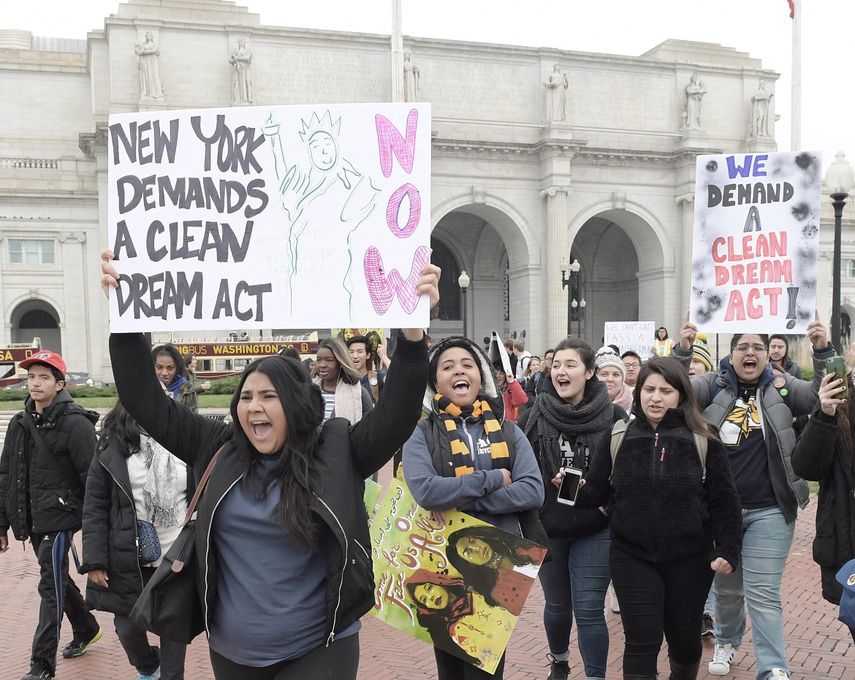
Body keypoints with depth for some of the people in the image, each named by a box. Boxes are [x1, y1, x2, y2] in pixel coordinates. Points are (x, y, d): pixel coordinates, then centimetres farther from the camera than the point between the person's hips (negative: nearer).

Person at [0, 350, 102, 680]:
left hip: (59, 517, -7)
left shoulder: (74, 423, -14)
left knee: (50, 586, -4)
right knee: (57, 579, 20)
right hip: (33, 519, 7)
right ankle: (86, 630, 40)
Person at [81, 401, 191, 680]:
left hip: (178, 556, 0)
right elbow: (94, 508, -3)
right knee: (128, 626, 11)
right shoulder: (112, 446, -4)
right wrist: (94, 560, -9)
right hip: (129, 558, 0)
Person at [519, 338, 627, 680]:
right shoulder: (535, 414, -6)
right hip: (546, 528, 2)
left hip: (594, 530, -2)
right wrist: (549, 480, -13)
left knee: (588, 610, -4)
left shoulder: (613, 416, -10)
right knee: (557, 605, 19)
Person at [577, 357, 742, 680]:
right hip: (631, 556, 0)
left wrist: (728, 549, -10)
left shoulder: (703, 439, -5)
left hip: (689, 558, 1)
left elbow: (724, 500, -3)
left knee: (684, 638, 17)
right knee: (642, 641, -2)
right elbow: (597, 492, -1)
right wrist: (576, 489, -21)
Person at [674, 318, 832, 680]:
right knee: (725, 586, 19)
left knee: (763, 593, -2)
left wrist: (823, 351, -24)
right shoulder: (712, 385, -2)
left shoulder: (781, 387, 0)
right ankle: (726, 641, 42)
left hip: (769, 511, -1)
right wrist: (682, 352, -29)